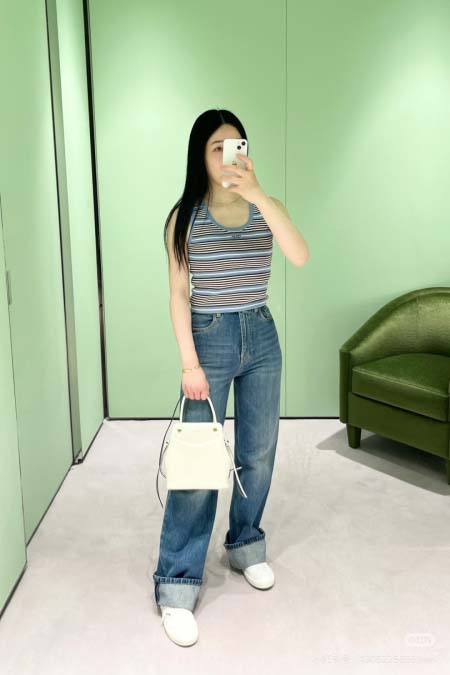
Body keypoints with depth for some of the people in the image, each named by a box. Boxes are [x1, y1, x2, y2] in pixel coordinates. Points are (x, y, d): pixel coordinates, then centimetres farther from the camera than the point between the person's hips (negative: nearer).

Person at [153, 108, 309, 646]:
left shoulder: (263, 208, 2)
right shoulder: (185, 216, -5)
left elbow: (300, 255, -17)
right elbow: (178, 294, -6)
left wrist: (259, 194, -26)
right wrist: (190, 362, -13)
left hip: (261, 338, 4)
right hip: (210, 338, -3)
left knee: (258, 454, 13)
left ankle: (245, 546, 35)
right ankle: (177, 583, 7)